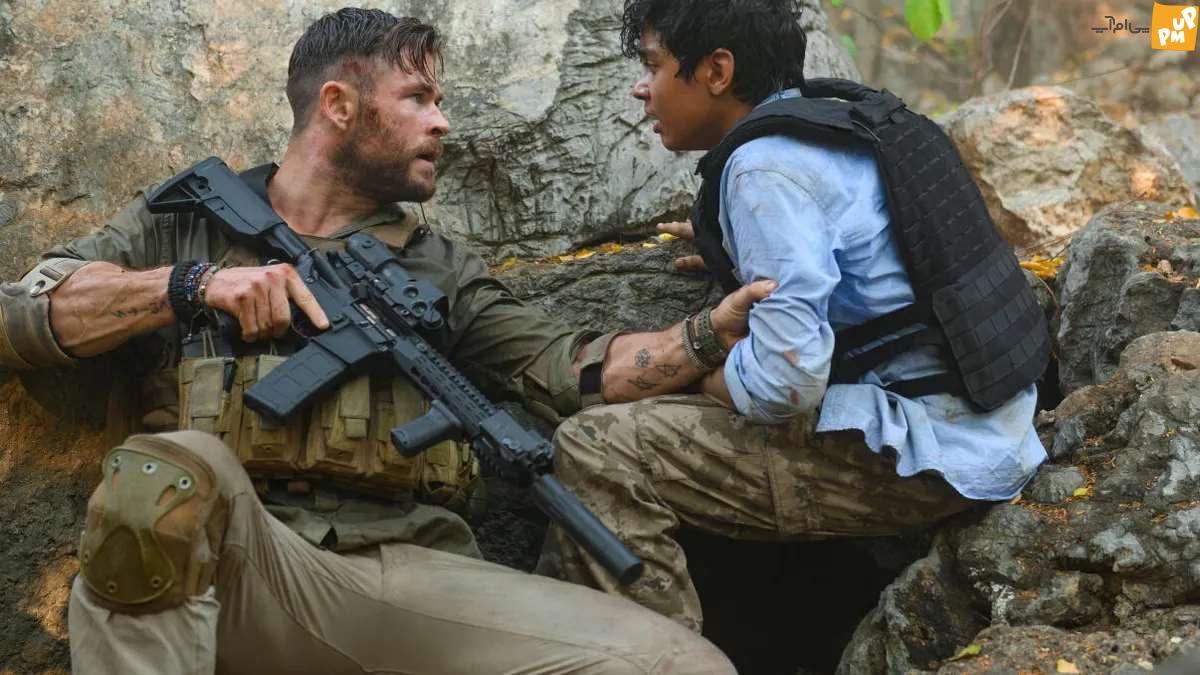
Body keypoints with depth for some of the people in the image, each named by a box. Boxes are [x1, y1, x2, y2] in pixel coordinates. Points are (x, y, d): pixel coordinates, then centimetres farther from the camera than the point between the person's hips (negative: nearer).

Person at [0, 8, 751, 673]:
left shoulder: (439, 265, 22)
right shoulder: (185, 221, 15)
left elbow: (567, 367, 11)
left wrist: (718, 328, -2)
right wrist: (192, 283, -8)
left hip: (412, 578, 3)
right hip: (243, 569, -2)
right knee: (168, 470, -39)